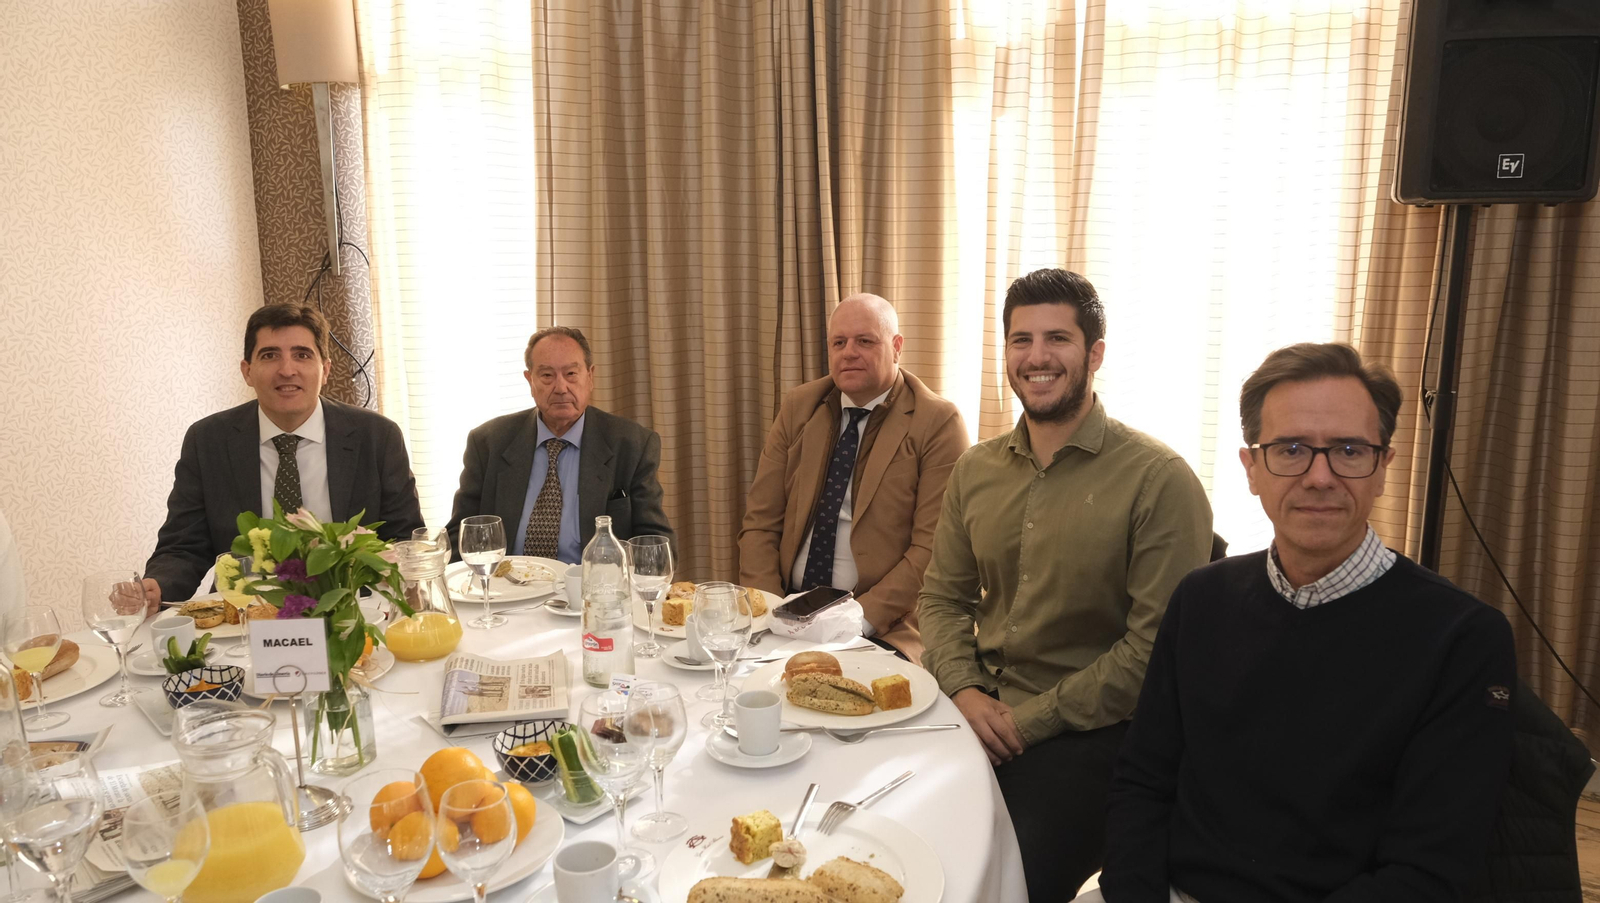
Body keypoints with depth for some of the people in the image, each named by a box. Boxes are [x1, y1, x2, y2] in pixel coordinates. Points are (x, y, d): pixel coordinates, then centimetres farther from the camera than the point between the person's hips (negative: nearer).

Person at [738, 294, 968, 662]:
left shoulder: (938, 423, -4)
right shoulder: (798, 407, 9)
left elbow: (933, 547, -9)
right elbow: (760, 522, 8)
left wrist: (861, 618, -18)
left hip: (881, 630, -4)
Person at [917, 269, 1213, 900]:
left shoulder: (1160, 480, -11)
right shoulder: (975, 470, 9)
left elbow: (1155, 647, -13)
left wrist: (1030, 719, -13)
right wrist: (966, 690, -6)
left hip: (1087, 730, -4)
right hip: (976, 710, 5)